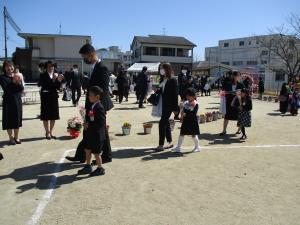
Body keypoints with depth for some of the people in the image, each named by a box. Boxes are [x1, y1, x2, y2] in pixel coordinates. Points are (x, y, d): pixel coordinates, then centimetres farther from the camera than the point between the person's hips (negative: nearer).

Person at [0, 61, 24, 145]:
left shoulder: (18, 76, 8)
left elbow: (22, 89, -1)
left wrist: (19, 83, -18)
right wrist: (13, 82, -23)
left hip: (18, 100, 4)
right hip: (8, 101, -3)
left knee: (17, 119, 8)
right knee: (9, 119, 1)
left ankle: (16, 137, 19)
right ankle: (11, 138, 12)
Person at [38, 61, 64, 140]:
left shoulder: (56, 75, 6)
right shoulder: (43, 75, -5)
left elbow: (58, 88, 3)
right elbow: (45, 85, -19)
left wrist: (59, 80, -13)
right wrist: (53, 79, -24)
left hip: (54, 97, 4)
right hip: (46, 98, -4)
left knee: (53, 115, 9)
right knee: (46, 116, 3)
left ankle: (51, 132, 21)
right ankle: (47, 132, 14)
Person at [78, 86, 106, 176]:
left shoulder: (99, 108, -22)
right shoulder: (92, 106, 6)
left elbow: (101, 122, -26)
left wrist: (89, 125, -23)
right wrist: (87, 123, -2)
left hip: (97, 135, -9)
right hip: (90, 134, 9)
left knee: (96, 152, 5)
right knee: (87, 150, 18)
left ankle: (100, 169, 22)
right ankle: (88, 167, 34)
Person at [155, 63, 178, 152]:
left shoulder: (172, 80, -10)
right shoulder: (162, 80, 11)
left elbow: (175, 94, -12)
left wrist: (175, 108, -13)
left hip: (169, 106, -8)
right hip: (162, 105, 8)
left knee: (162, 123, -11)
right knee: (166, 123, 14)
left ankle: (161, 145, -5)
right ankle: (170, 142, 26)